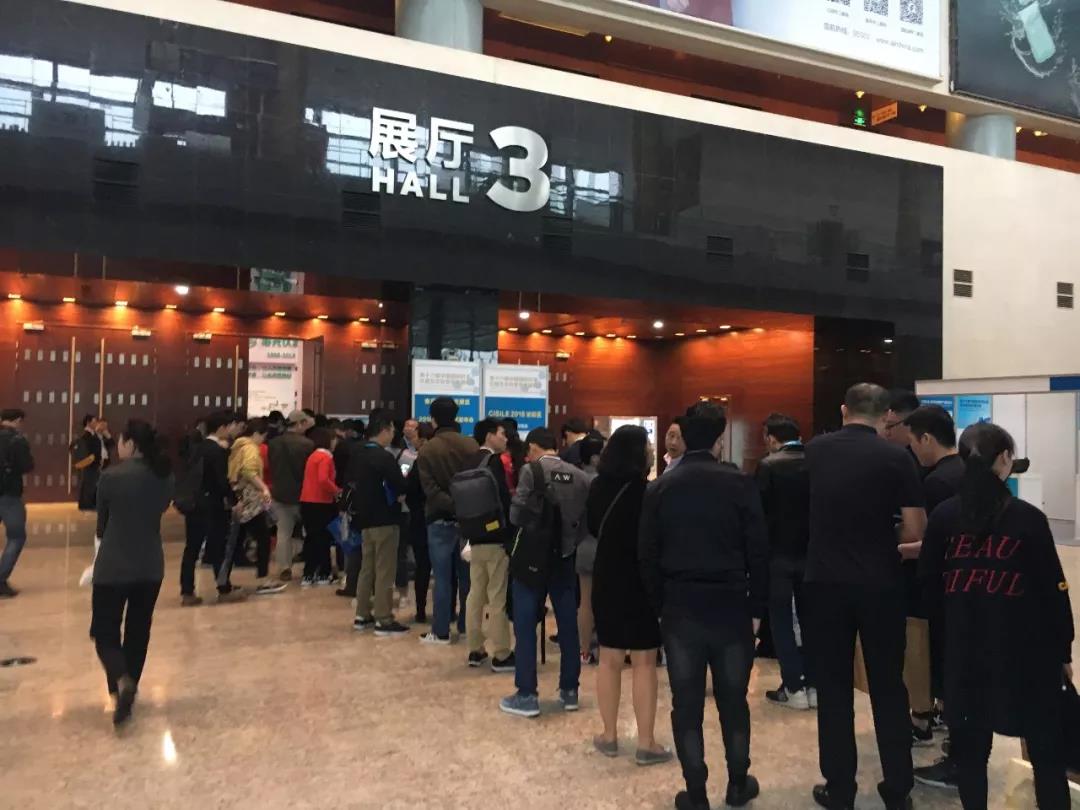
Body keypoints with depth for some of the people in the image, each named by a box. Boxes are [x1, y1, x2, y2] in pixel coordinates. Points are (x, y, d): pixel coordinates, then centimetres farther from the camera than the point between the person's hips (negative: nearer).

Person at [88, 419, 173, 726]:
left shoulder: (112, 476, -14)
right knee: (138, 631, 17)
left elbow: (101, 524, -1)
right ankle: (128, 687, 25)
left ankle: (121, 683, -17)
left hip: (113, 565, -4)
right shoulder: (165, 477, -1)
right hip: (151, 566, 4)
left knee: (105, 631, 6)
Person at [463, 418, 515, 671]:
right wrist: (511, 533, -11)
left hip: (476, 537, 8)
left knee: (476, 594, 12)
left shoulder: (473, 462, 11)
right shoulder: (494, 461, -13)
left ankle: (475, 650, 19)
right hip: (496, 537, -8)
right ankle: (501, 655, 3)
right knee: (497, 597, -3)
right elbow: (502, 499, -18)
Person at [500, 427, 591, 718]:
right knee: (568, 624, 12)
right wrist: (570, 541, 12)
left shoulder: (532, 471, -12)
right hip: (564, 558, 5)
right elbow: (587, 521, 2)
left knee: (525, 625, 4)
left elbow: (516, 516, -13)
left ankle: (527, 695, 6)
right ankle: (569, 691, 21)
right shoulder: (579, 476, 2)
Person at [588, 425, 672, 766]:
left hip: (606, 579, 6)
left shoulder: (598, 487, 2)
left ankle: (609, 736, 21)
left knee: (609, 659, 13)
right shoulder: (643, 491, -17)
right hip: (639, 581, -6)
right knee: (644, 663, 3)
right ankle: (646, 743, 8)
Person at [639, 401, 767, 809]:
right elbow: (759, 551, -6)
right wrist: (757, 607, 3)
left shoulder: (659, 487, -1)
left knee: (686, 705, 7)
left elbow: (647, 555, 2)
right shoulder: (740, 484, -7)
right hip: (731, 604, -1)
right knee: (733, 701, 14)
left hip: (680, 607, 1)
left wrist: (658, 605, 10)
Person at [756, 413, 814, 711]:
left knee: (782, 621, 5)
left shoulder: (768, 465, -11)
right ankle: (813, 685, 17)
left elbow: (759, 509, -12)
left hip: (779, 552, -4)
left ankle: (793, 688, 5)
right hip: (811, 551, 4)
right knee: (810, 619, 13)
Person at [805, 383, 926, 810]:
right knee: (888, 687, 12)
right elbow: (915, 530, -6)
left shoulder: (816, 450, 1)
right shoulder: (896, 457, -7)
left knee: (834, 687, 9)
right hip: (880, 585, -1)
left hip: (826, 582, 1)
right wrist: (883, 535, 11)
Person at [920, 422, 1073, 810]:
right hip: (1026, 649, -2)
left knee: (970, 748, 12)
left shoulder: (943, 516, -3)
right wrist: (1063, 651, 8)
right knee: (1046, 750, 12)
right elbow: (1053, 590, -4)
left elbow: (929, 583, 4)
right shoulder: (1028, 518, -9)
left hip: (965, 648, 2)